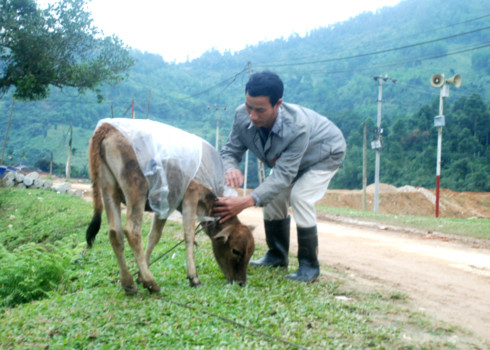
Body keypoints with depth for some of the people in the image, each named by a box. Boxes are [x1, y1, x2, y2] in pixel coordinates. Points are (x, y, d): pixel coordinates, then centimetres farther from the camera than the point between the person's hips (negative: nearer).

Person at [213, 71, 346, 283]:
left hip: (325, 155, -6)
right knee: (271, 195, -3)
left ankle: (309, 266, -11)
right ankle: (277, 256, 18)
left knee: (300, 196, -24)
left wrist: (248, 201, -60)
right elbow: (230, 151, -23)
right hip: (287, 156, 6)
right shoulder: (242, 116, -31)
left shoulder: (298, 126, -47)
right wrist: (231, 169, -50)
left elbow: (284, 174, -47)